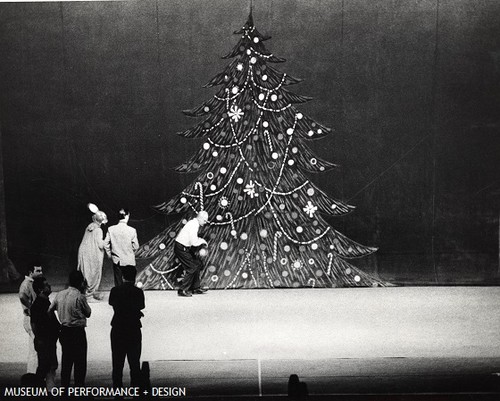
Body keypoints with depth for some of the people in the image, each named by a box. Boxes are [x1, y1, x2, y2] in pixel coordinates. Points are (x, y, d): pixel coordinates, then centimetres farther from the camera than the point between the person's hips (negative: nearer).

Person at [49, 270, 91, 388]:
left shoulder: (60, 294, 2)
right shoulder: (80, 297, -15)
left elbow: (49, 310, 8)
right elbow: (88, 313, -2)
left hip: (64, 332, 6)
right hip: (78, 332, -6)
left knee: (66, 361, 16)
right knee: (80, 362, 3)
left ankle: (64, 388, 22)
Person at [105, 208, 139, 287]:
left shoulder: (111, 229, -6)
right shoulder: (132, 230, -13)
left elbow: (106, 244, -3)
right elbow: (136, 246, -7)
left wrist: (110, 254, 12)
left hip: (117, 260, 2)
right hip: (129, 261, -2)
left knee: (118, 283, 10)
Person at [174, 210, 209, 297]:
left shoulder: (195, 224, 9)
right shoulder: (193, 225, -23)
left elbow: (194, 239, 20)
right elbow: (194, 243, -30)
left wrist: (201, 241, 3)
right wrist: (202, 241, -12)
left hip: (185, 248, 10)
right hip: (181, 248, -10)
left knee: (198, 263, 14)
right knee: (192, 268, -10)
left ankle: (195, 288, 22)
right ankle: (182, 290, -2)